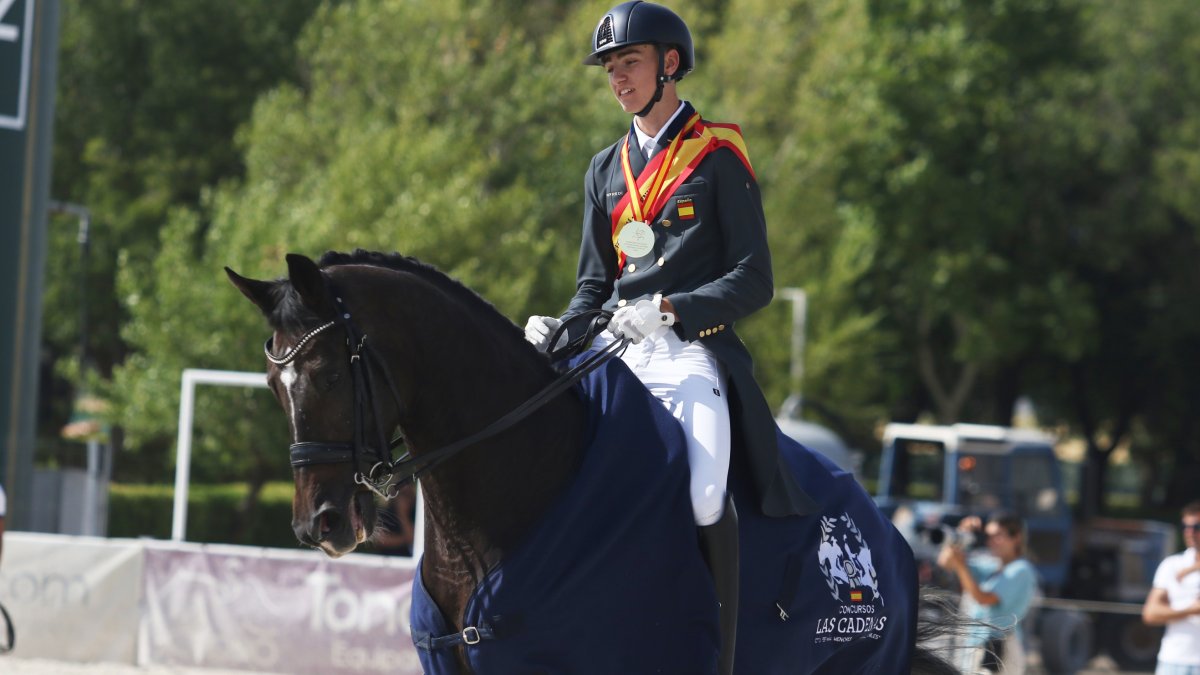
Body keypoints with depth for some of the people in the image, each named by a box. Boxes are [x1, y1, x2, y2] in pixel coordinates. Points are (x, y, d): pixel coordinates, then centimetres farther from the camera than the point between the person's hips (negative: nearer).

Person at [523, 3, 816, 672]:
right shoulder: (606, 170, 20)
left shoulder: (718, 156, 3)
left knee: (704, 495, -29)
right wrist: (559, 329, 2)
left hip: (693, 350, -6)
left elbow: (754, 281, -3)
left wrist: (668, 309, -18)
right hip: (615, 352, 6)